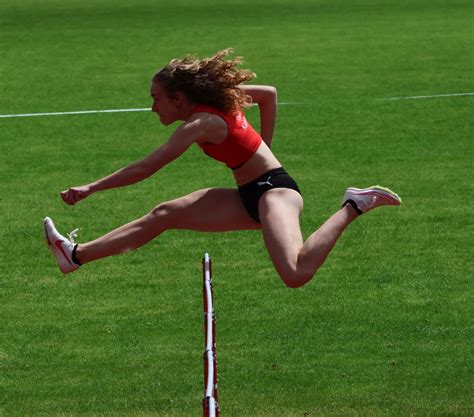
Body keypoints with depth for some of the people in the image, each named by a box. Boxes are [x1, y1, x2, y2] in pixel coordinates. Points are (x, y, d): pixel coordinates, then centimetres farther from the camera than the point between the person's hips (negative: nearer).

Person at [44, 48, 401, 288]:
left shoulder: (200, 124, -17)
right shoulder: (216, 96, 8)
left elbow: (144, 169, -17)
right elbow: (269, 94, 24)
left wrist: (90, 189, -12)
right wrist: (263, 145, 25)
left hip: (273, 188, -10)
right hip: (251, 196, 10)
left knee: (296, 274, -33)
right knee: (164, 216, 8)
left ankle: (352, 208, -16)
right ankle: (78, 255, 12)